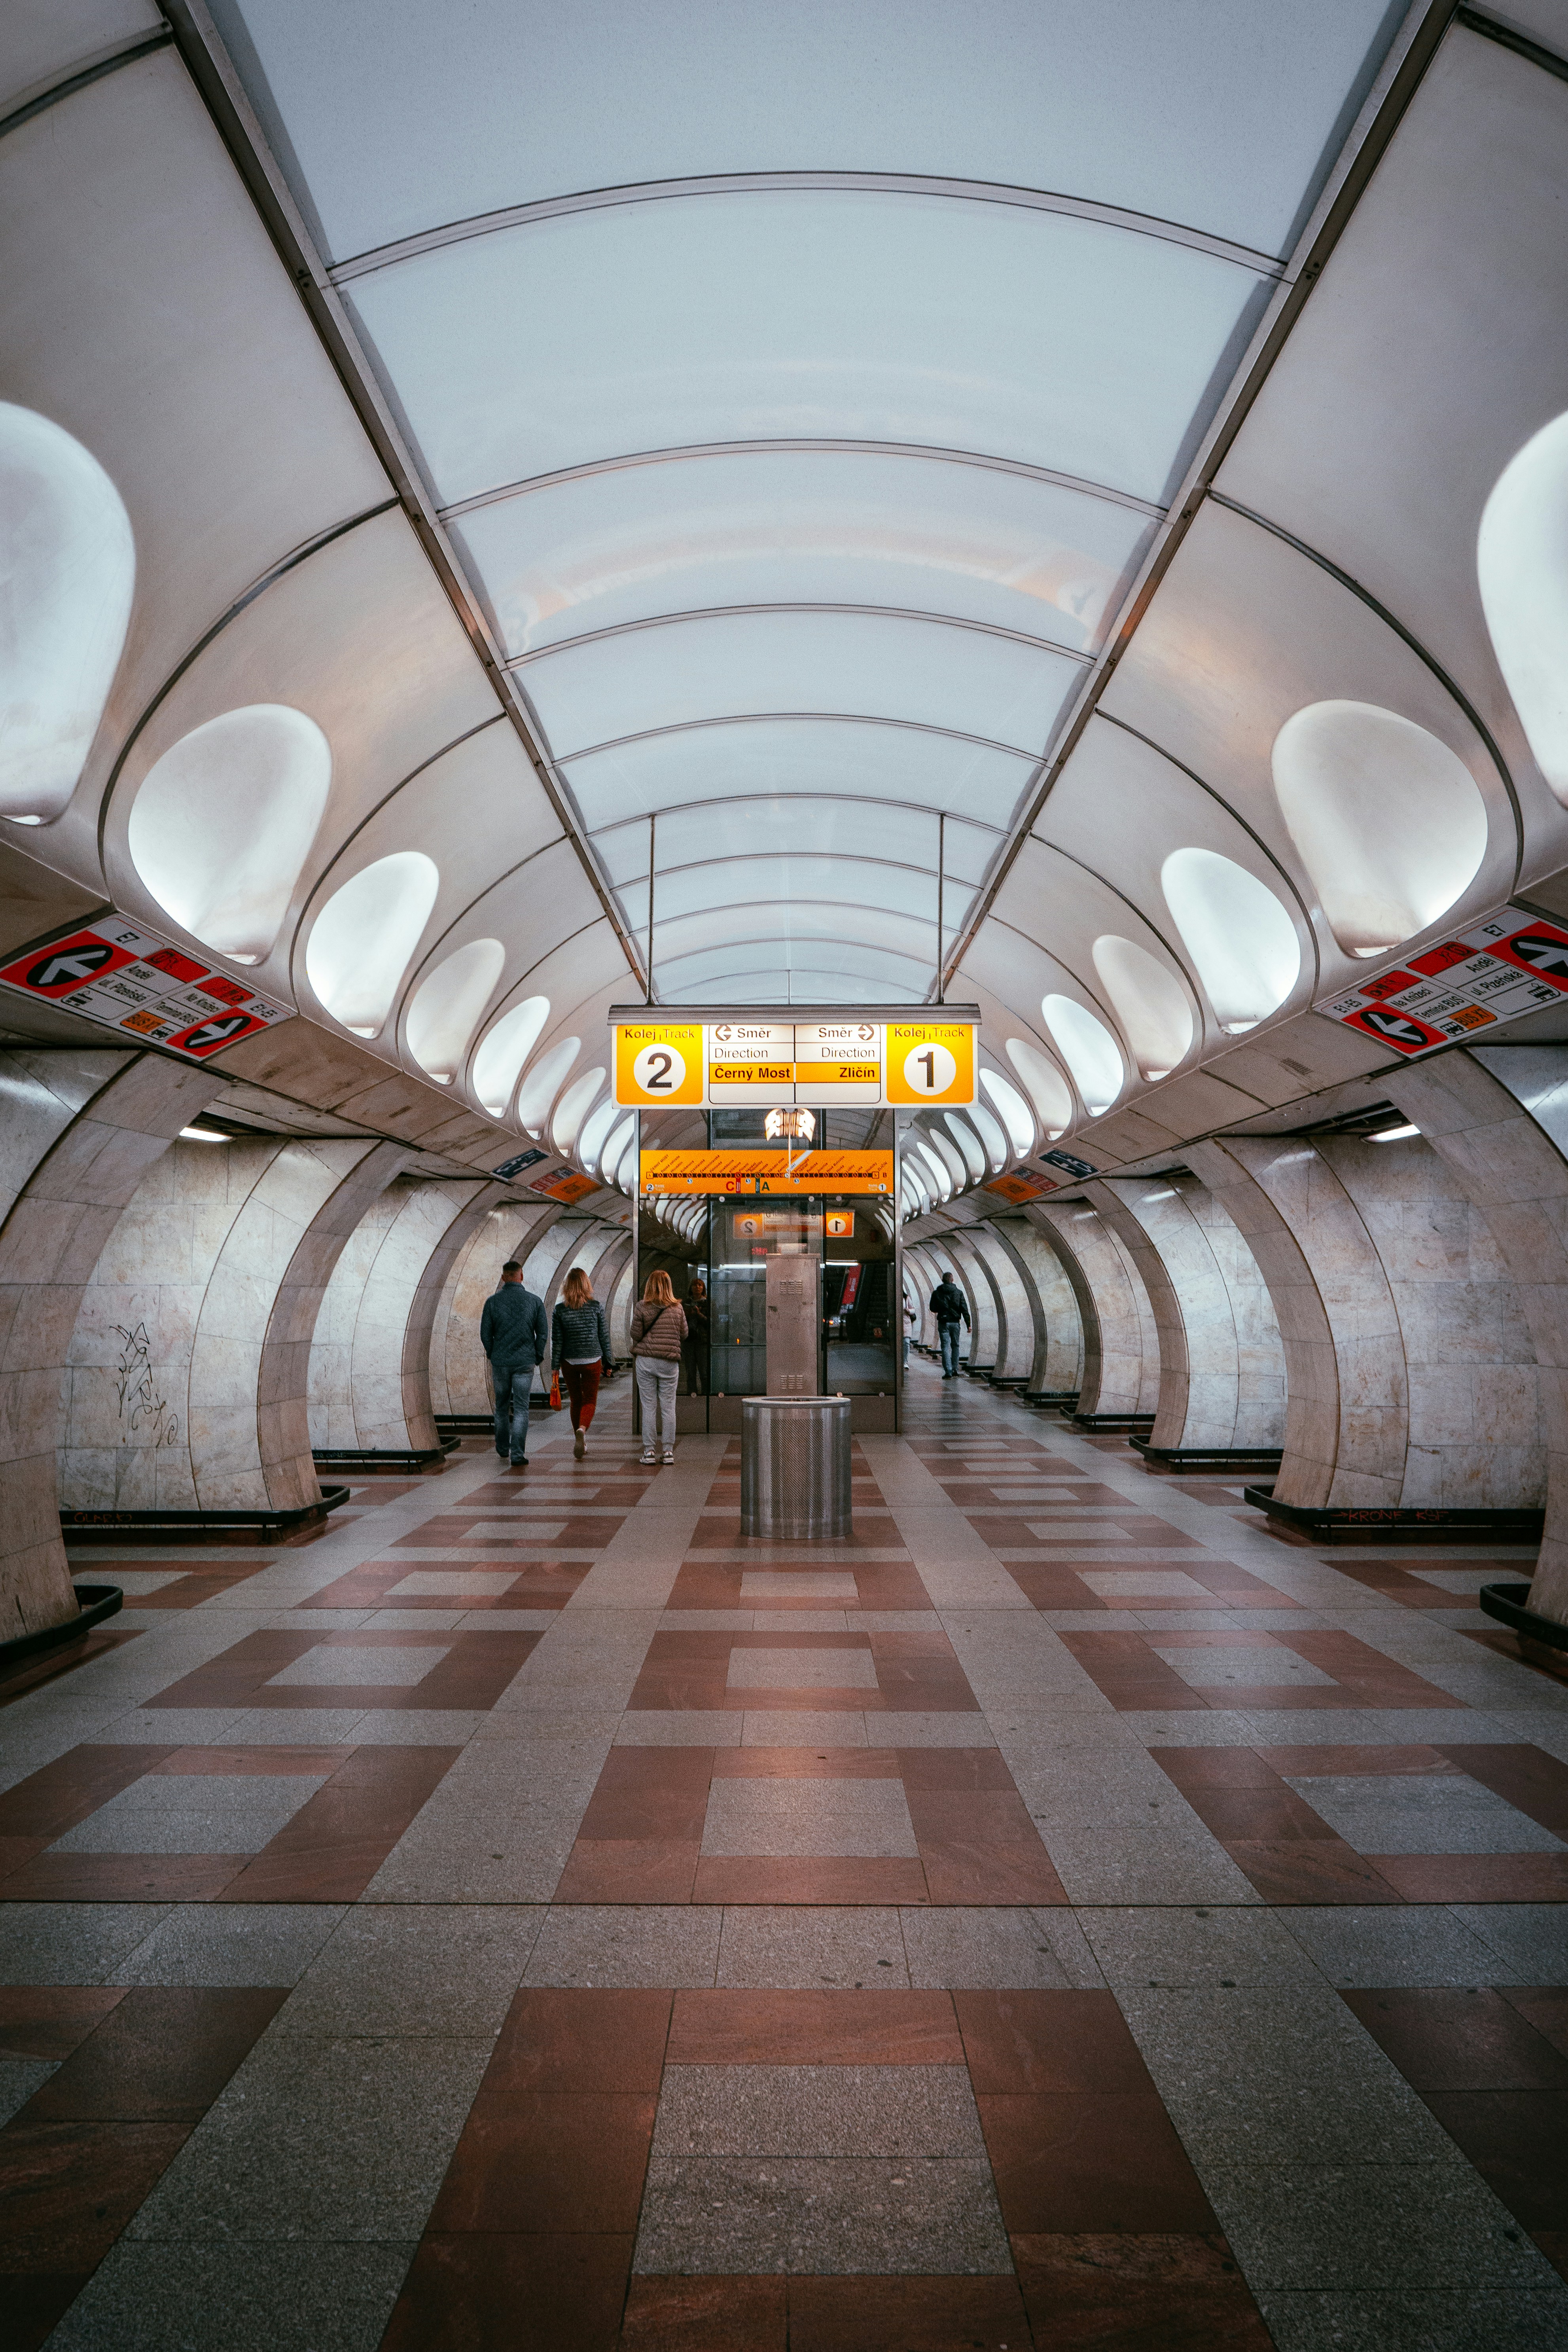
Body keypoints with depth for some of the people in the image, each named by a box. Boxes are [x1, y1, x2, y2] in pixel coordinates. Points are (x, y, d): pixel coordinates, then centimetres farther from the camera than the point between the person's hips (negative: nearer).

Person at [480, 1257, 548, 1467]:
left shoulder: (493, 1301, -4)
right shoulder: (535, 1300, -4)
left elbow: (485, 1334, 0)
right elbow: (543, 1332, -2)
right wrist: (537, 1357, 11)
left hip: (500, 1362, 1)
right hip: (525, 1363, -1)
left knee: (502, 1406, 18)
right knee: (521, 1408, 0)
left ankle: (503, 1447, 33)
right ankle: (518, 1454, -9)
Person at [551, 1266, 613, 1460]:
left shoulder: (560, 1309, -6)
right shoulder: (596, 1307, -6)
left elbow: (557, 1341, -3)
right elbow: (604, 1337, -1)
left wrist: (555, 1367, 4)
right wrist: (608, 1363, 9)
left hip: (569, 1362, 1)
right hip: (592, 1360, -1)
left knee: (576, 1401, 16)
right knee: (590, 1400, 6)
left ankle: (579, 1442, 21)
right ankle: (582, 1429, -22)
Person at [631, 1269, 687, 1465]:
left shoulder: (641, 1307, -5)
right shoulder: (678, 1308, 1)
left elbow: (636, 1335, -5)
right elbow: (684, 1334, 7)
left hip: (646, 1360, -1)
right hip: (670, 1362, 1)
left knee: (649, 1407, 4)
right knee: (669, 1407, 7)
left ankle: (649, 1451, 6)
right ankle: (669, 1451, 10)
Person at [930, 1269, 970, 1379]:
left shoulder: (937, 1293, -2)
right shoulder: (959, 1293, 0)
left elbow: (933, 1309, 3)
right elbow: (965, 1310, -3)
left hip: (943, 1323, -1)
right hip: (955, 1323, 1)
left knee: (945, 1347, -1)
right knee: (955, 1346, 16)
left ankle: (948, 1372, -10)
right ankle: (955, 1371, 16)